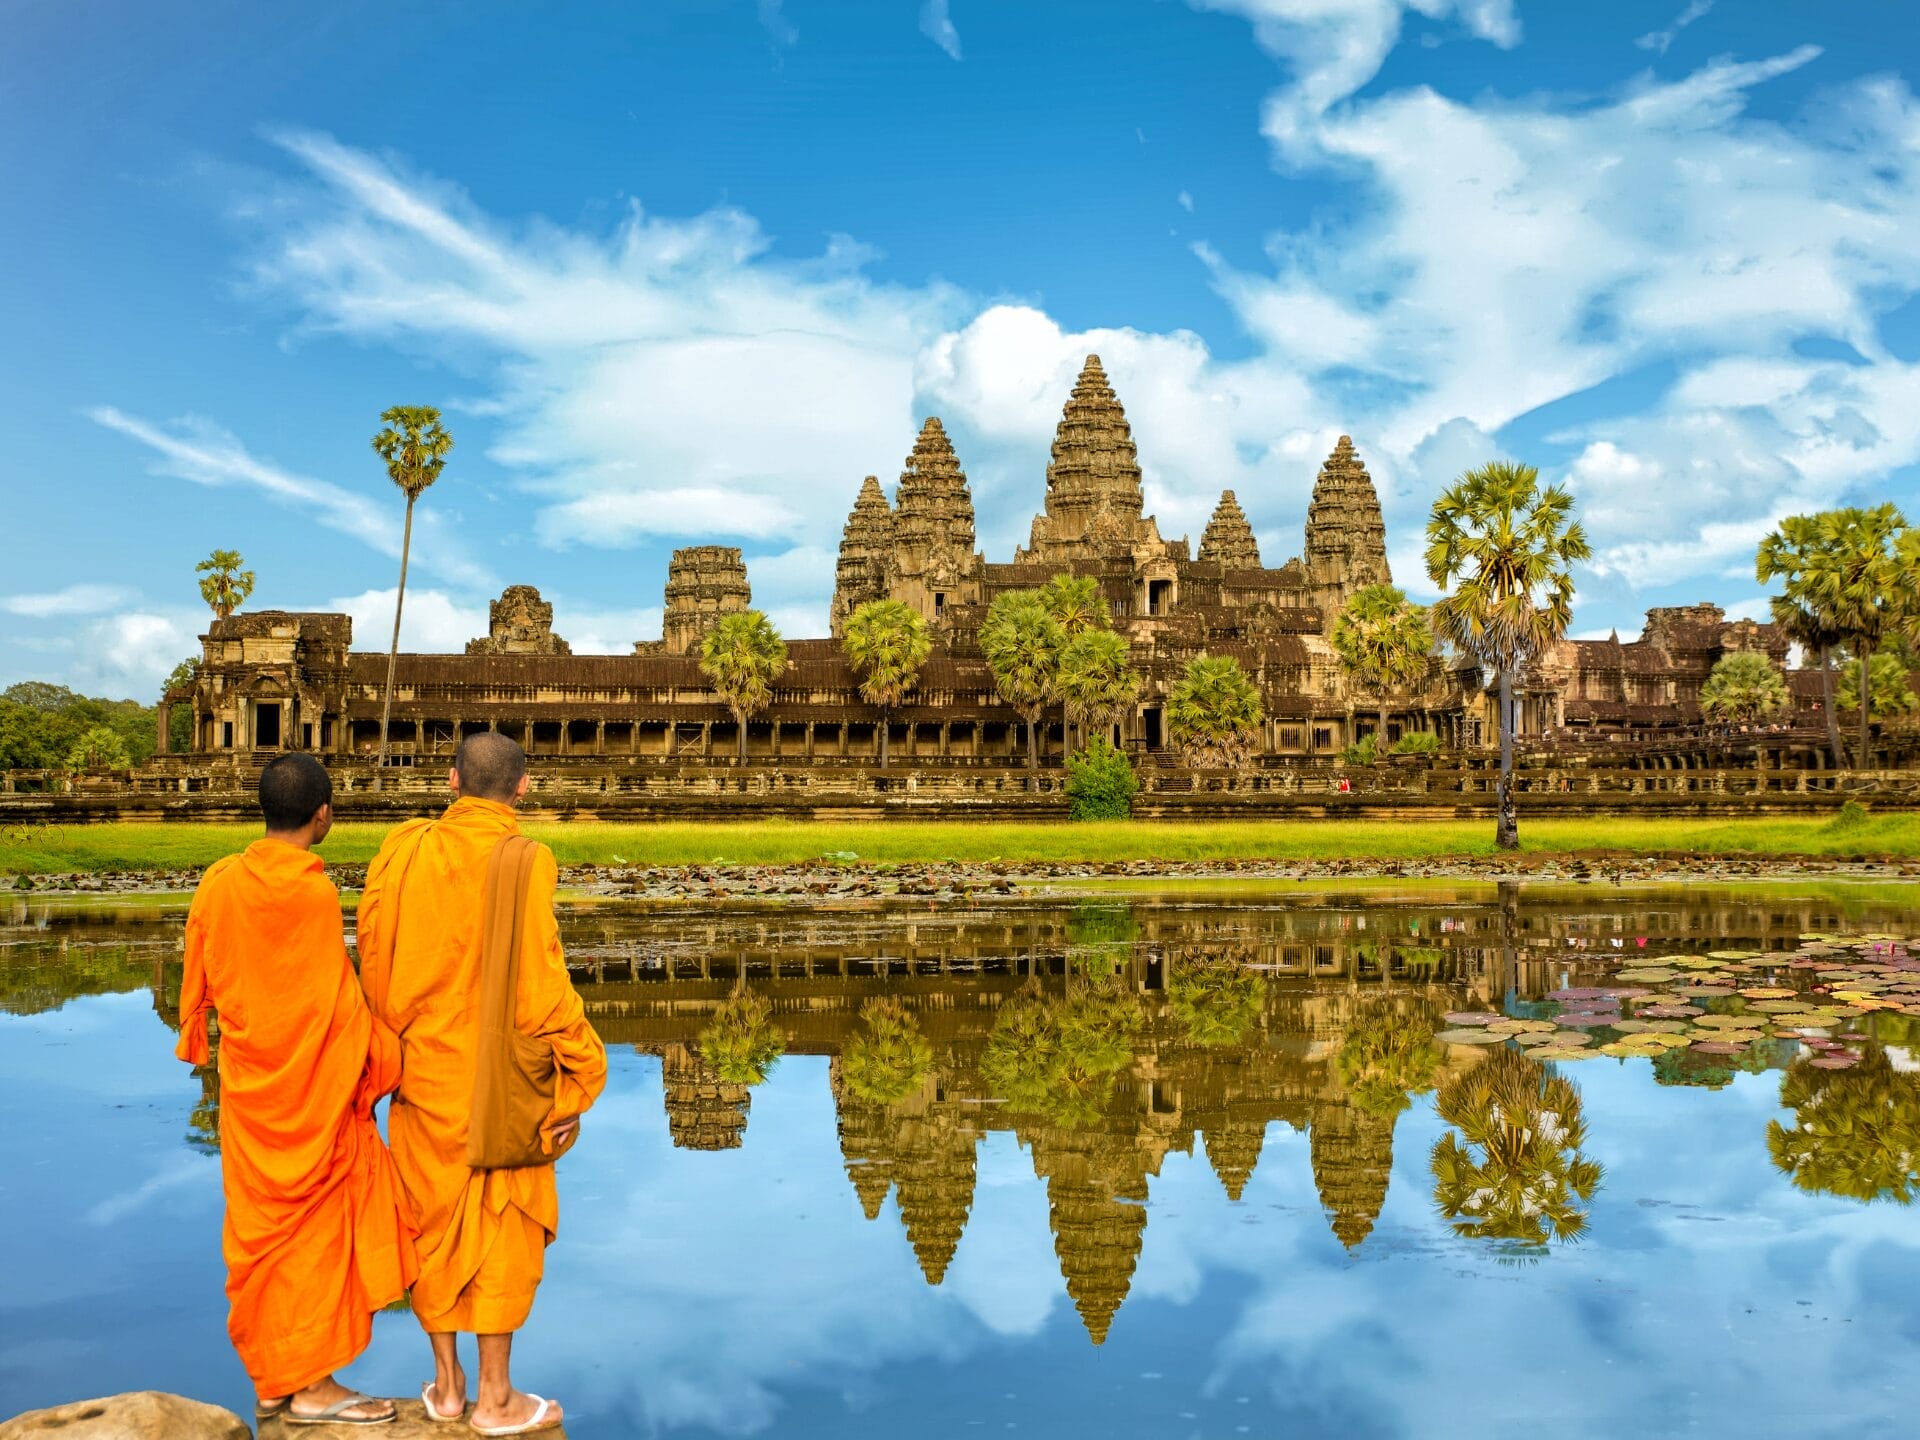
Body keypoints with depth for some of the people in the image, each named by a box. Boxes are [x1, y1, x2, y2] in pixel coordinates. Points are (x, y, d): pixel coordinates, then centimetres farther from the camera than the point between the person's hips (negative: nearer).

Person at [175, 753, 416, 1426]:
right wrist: (373, 1062, 0)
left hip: (247, 1085, 5)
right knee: (315, 1220, 5)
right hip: (312, 1087, -5)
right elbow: (340, 1000, -13)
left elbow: (198, 980, 8)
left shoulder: (218, 883, -4)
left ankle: (271, 1380, 23)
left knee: (260, 1221, 13)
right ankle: (313, 1384, 11)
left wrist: (196, 1041, 25)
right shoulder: (314, 892, -18)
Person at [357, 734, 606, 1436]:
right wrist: (576, 1074, -9)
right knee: (503, 1227, 10)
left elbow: (373, 958, 1)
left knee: (435, 1220, 16)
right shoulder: (523, 864, -18)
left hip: (423, 1070, 4)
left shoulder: (404, 850, -5)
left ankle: (446, 1384, 28)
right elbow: (540, 982, -19)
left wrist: (397, 1041, 14)